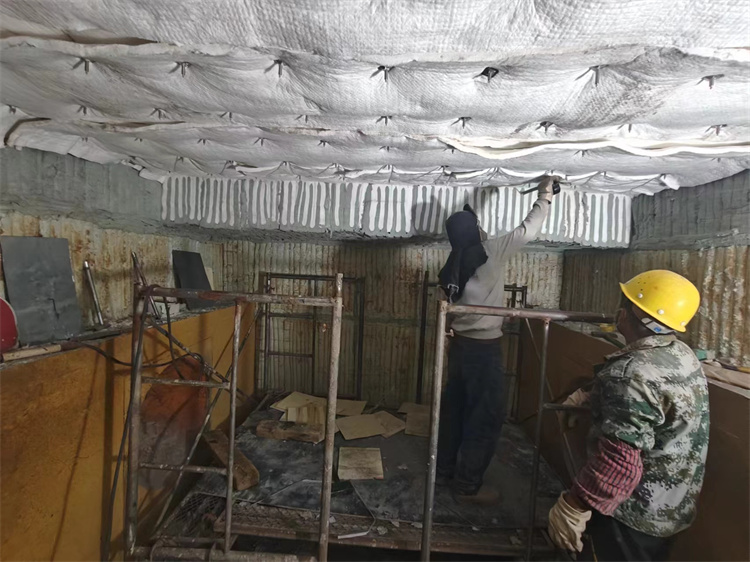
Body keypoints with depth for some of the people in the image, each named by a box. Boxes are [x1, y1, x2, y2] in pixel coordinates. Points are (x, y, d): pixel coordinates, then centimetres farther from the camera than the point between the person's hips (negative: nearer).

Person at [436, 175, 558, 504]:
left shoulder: (453, 263, 6)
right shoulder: (489, 252, -13)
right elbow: (528, 230, -5)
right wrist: (545, 194, 8)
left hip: (460, 343, 8)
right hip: (483, 347, -7)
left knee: (454, 409, 16)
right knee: (487, 416, 5)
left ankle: (445, 471, 30)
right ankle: (467, 486, 15)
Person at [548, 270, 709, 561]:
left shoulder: (633, 373, -31)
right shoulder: (685, 356, 0)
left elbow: (618, 459, -33)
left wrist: (572, 506, -25)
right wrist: (591, 397, 9)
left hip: (633, 514, -9)